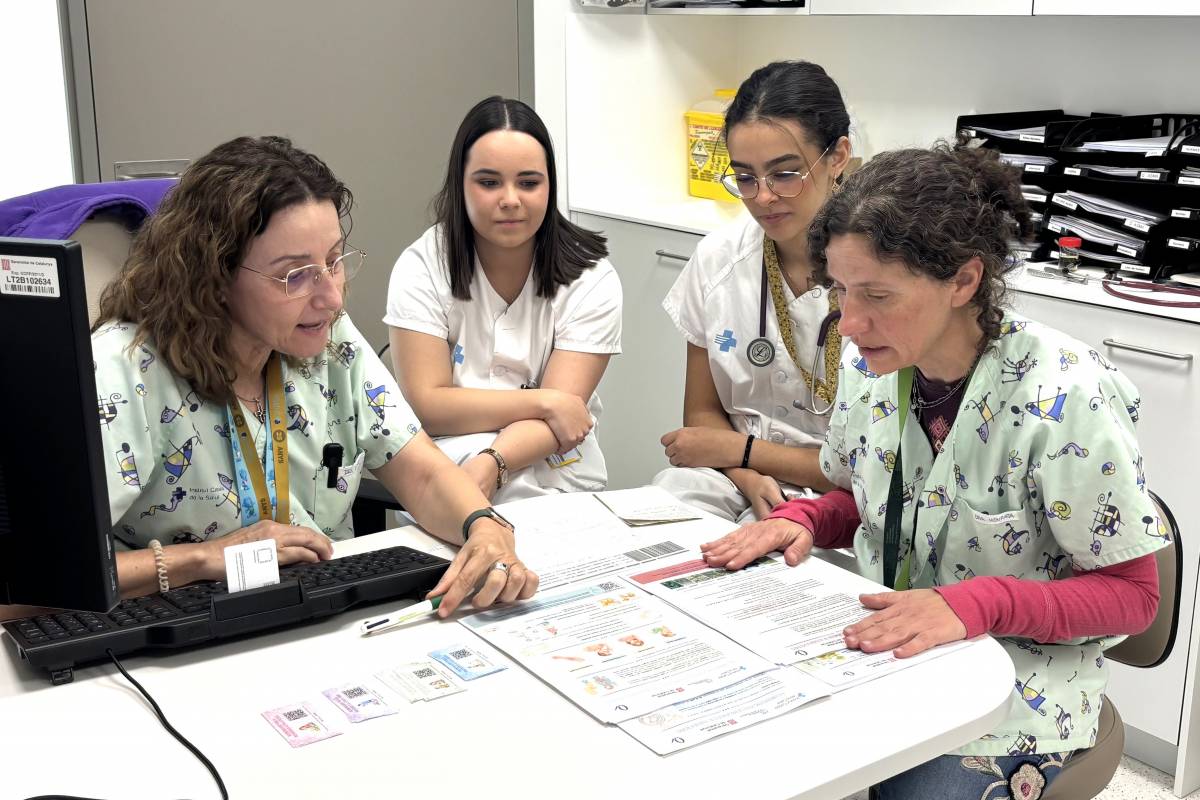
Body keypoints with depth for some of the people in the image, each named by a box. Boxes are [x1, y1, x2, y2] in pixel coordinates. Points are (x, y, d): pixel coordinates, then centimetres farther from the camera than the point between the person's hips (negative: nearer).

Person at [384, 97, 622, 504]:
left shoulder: (591, 279, -4)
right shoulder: (422, 267, -5)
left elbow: (564, 411, -13)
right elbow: (425, 406, -10)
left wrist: (489, 466, -30)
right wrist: (544, 402, -15)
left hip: (559, 480, 1)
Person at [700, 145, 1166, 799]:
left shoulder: (1064, 399, -23)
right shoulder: (871, 366, -5)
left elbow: (1131, 593, -14)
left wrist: (976, 603, -30)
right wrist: (801, 519, -9)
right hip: (881, 646, 5)